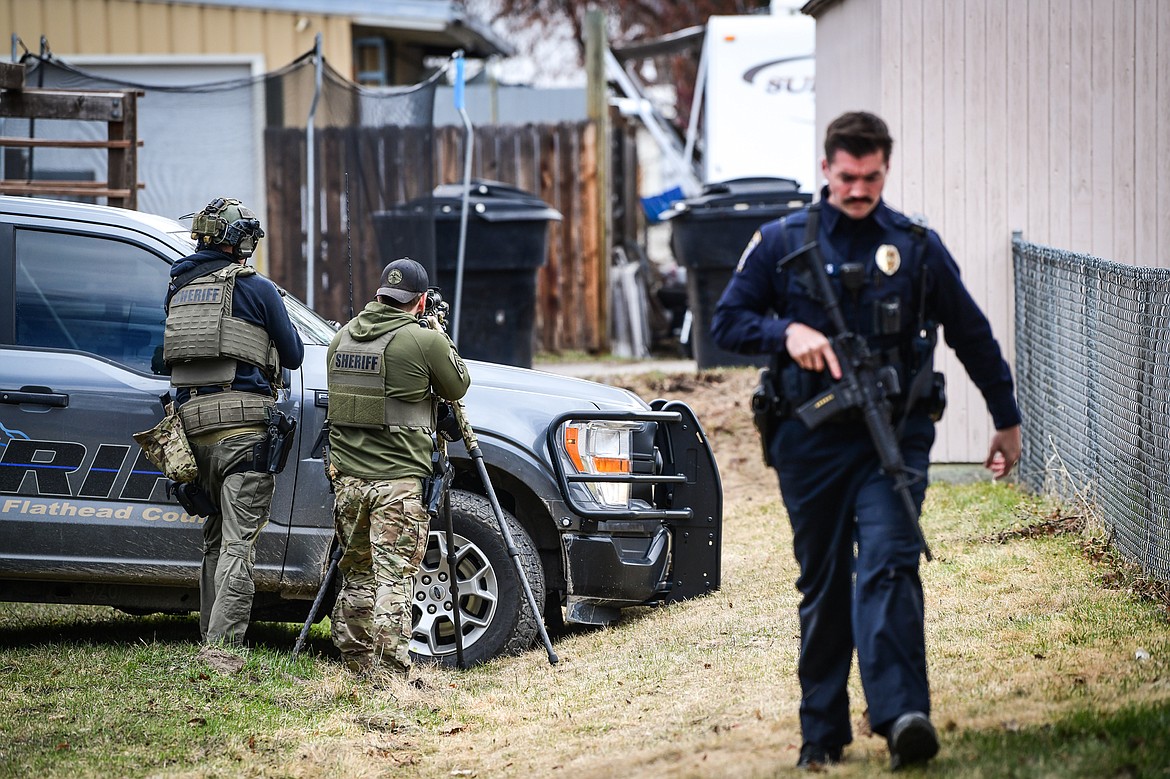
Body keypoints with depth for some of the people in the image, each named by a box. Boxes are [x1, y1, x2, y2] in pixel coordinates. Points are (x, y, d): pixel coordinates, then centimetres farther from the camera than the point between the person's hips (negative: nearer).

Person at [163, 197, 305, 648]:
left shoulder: (180, 288, 14)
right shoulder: (256, 289, -3)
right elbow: (293, 355, 5)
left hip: (193, 419, 6)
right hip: (244, 422, -6)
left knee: (216, 538, 19)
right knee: (239, 540, -9)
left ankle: (209, 636, 20)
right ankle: (223, 643, -19)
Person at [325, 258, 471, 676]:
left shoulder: (342, 338, 10)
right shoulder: (423, 341, -9)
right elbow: (457, 386, 7)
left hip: (348, 480, 6)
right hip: (397, 482, -6)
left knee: (356, 576, 15)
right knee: (393, 579, -6)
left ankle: (357, 667, 20)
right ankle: (389, 673, -10)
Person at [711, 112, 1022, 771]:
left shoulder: (917, 247, 8)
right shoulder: (782, 243, 7)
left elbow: (972, 335, 17)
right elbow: (728, 321, 8)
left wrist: (1007, 419, 21)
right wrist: (788, 332, -12)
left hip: (893, 437, -1)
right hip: (811, 439, 1)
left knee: (887, 566, -18)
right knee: (823, 585, 7)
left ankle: (902, 716, -29)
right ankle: (823, 733, 16)